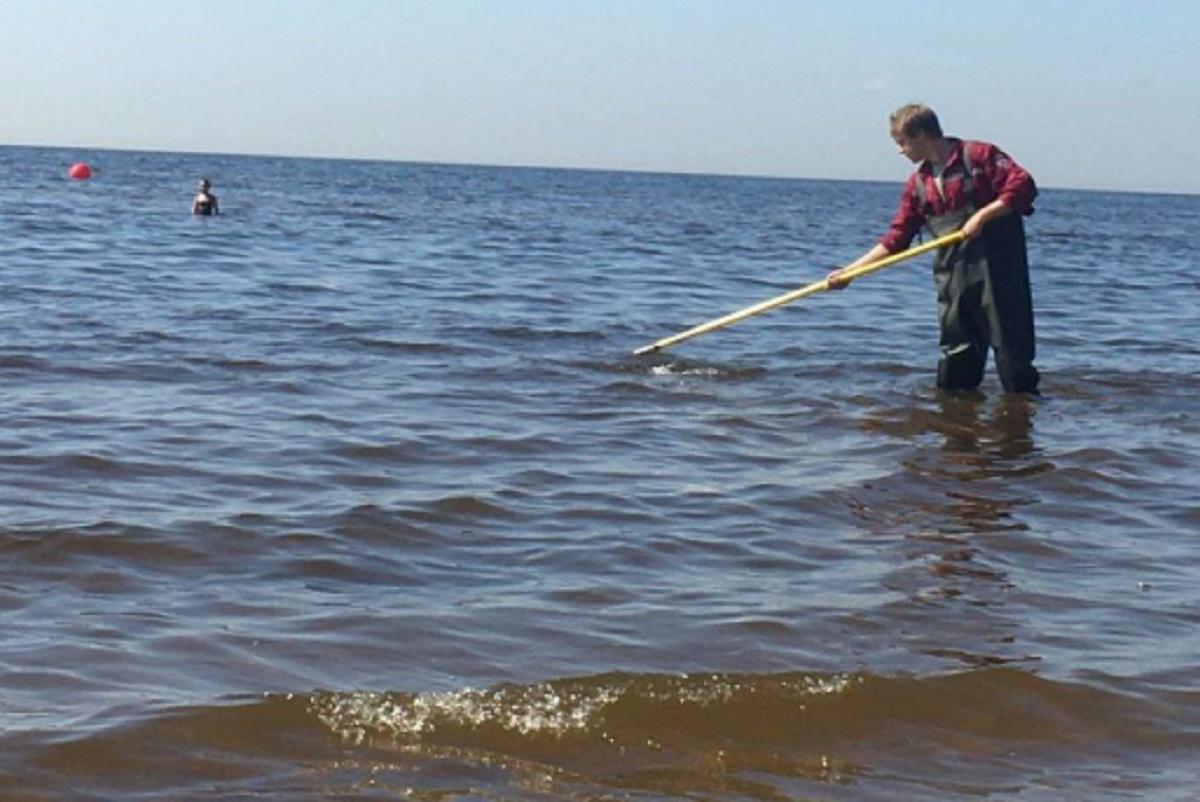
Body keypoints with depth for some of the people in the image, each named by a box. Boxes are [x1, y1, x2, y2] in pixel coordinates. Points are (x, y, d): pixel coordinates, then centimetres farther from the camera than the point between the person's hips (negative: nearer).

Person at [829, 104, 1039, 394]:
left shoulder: (979, 155, -3)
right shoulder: (918, 184, 15)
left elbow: (1023, 185, -12)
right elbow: (895, 239, 15)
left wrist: (982, 216, -18)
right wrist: (850, 271, 9)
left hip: (997, 272, -6)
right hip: (952, 280, 6)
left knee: (1012, 350, -4)